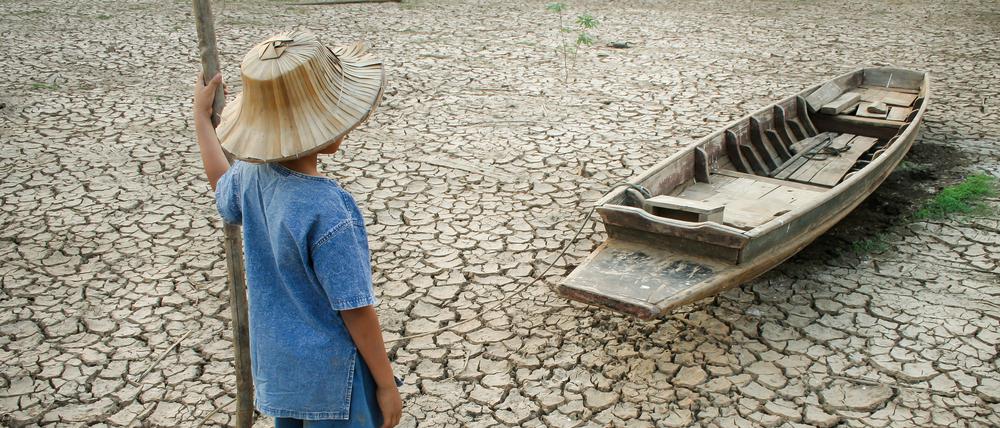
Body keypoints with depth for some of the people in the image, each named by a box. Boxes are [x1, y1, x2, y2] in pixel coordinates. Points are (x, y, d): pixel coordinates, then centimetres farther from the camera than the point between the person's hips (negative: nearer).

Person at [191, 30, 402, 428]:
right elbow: (356, 310, -24)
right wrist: (387, 383, -11)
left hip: (275, 366, 8)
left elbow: (222, 189, 18)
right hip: (330, 380, -7)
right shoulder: (326, 212, -32)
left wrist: (202, 116, 29)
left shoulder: (252, 175, -9)